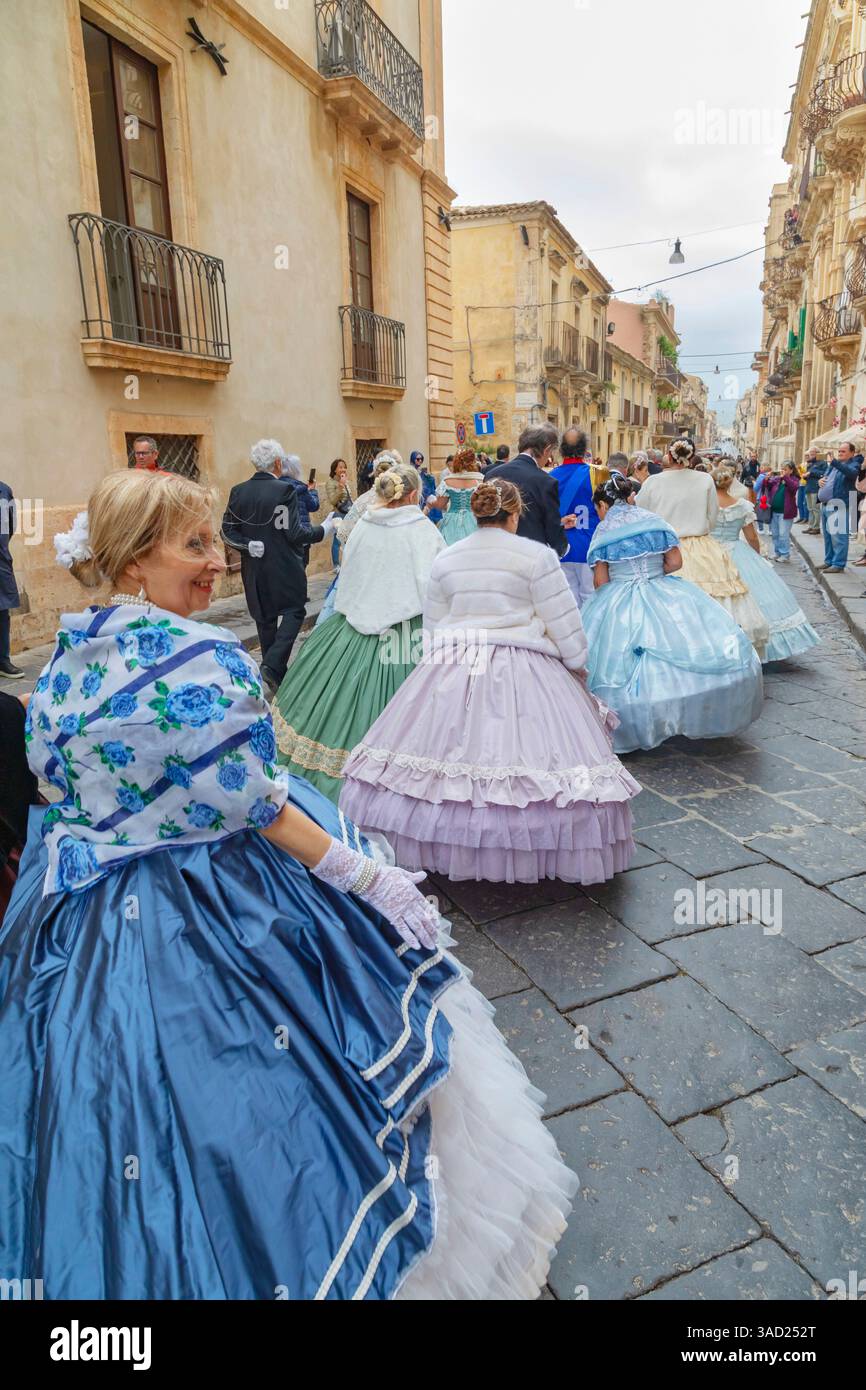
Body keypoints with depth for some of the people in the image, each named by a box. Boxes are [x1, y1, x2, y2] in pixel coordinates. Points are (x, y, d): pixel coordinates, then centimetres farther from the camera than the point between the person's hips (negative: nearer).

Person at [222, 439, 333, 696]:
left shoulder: (238, 491, 2)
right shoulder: (285, 489, -14)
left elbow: (227, 531, -1)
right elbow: (295, 532, -16)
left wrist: (247, 545, -1)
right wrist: (324, 530, -4)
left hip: (254, 567, 5)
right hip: (284, 567, -5)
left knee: (264, 618, 15)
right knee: (294, 611, 9)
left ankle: (276, 675, 22)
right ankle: (273, 665, -8)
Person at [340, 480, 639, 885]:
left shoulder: (445, 558, 9)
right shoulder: (536, 555, -4)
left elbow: (432, 625, 15)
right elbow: (564, 623, -3)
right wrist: (578, 665, 11)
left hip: (452, 670, 4)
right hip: (519, 675, -4)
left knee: (445, 750, 10)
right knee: (527, 750, 2)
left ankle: (446, 845, 20)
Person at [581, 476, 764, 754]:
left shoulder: (603, 532, 1)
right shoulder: (654, 520, 8)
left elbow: (601, 582, -1)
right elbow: (675, 562, 3)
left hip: (618, 606, -2)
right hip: (667, 599, 2)